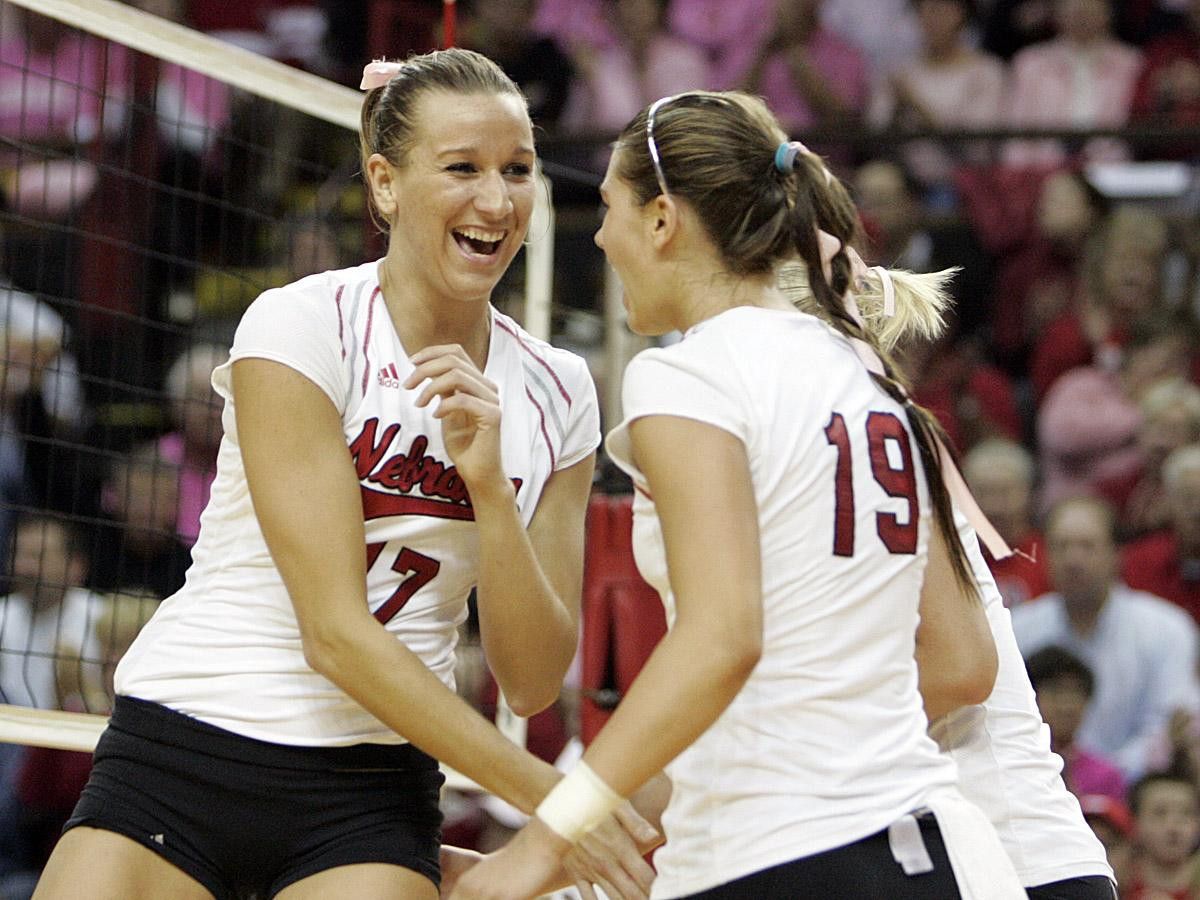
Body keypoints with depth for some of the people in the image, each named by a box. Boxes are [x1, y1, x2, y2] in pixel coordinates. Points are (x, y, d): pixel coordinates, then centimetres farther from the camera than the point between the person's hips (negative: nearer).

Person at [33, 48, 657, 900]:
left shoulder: (557, 392, 3)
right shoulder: (299, 327, -10)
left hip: (367, 799, 3)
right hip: (181, 754, -3)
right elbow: (336, 633, -16)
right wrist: (547, 793, -17)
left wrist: (489, 484, -15)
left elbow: (532, 681, 0)